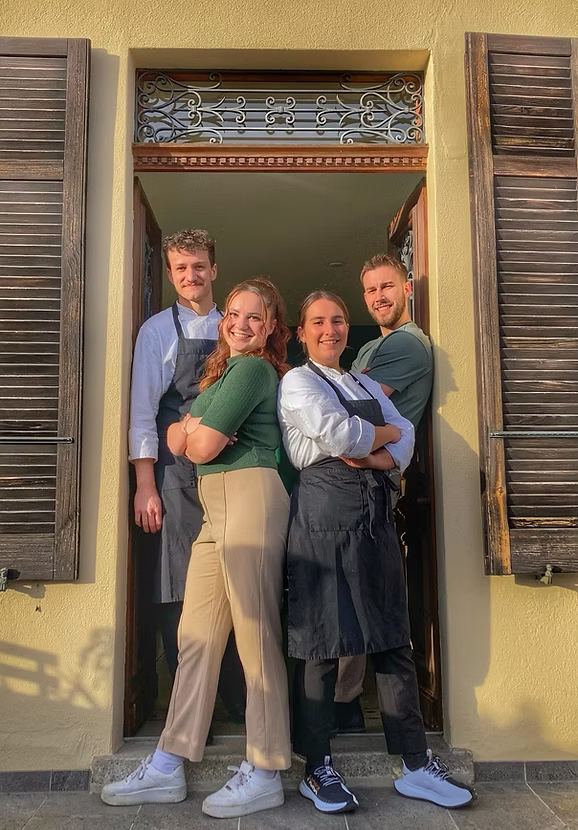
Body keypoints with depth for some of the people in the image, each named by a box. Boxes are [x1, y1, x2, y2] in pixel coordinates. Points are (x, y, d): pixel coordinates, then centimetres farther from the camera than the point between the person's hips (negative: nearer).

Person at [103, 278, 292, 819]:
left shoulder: (253, 369, -4)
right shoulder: (219, 372, 25)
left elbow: (202, 448, -10)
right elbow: (177, 438, 16)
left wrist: (198, 436, 11)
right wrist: (190, 429, -4)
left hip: (249, 495, -9)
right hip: (215, 508, 9)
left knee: (255, 635, -3)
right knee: (196, 636, 9)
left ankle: (264, 776, 9)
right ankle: (167, 769, 19)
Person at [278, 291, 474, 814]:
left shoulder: (368, 386, 22)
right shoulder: (297, 382, 3)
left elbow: (406, 442, 9)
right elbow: (337, 436, -14)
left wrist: (373, 457, -11)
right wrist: (384, 432, 3)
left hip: (375, 517, 6)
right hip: (324, 517, -6)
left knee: (393, 641, 8)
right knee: (320, 645, 0)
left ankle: (417, 766, 19)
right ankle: (318, 770, 16)